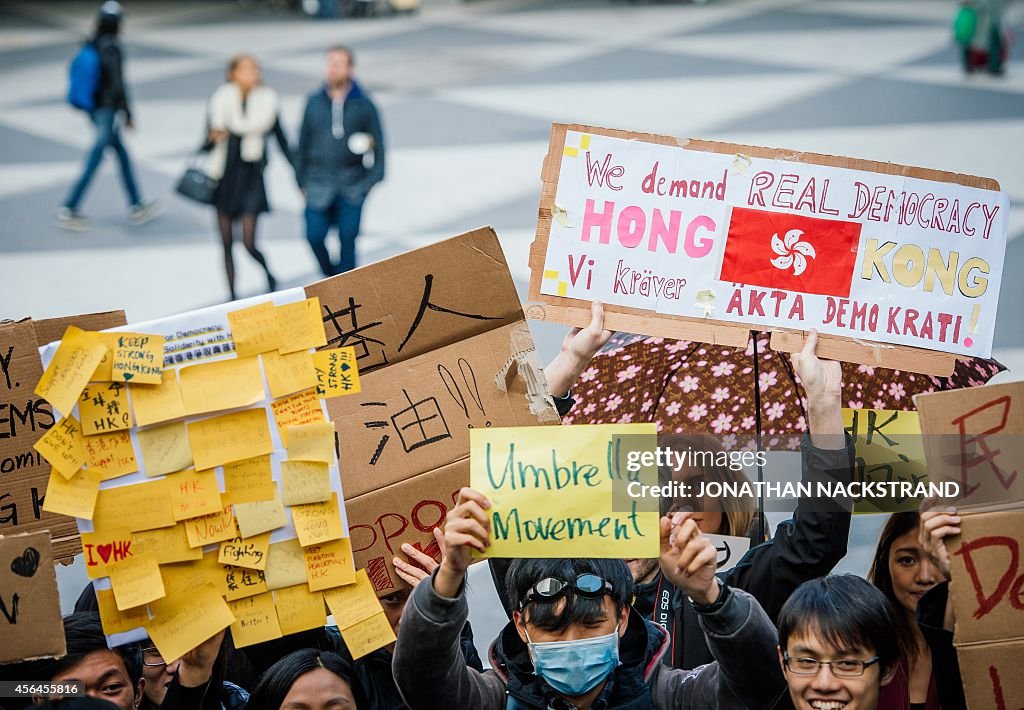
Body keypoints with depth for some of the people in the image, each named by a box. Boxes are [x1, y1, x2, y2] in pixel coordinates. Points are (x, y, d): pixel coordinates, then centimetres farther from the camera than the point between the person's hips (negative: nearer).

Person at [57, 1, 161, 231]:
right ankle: (69, 210, -2)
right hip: (108, 111, -9)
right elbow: (118, 84, -21)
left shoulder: (91, 45, 5)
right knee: (93, 161, -3)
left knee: (123, 154, 18)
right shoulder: (112, 49, -20)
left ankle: (137, 206, 24)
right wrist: (127, 114, -13)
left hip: (94, 108, 9)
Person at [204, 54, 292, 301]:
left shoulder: (267, 103, -2)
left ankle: (270, 277, 20)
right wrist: (213, 138, -21)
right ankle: (232, 294, 20)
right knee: (227, 243, 7)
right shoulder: (220, 103, -3)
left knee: (249, 243, -9)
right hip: (224, 177, 1)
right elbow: (208, 143, 2)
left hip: (252, 178, -1)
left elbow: (281, 141, 4)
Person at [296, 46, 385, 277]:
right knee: (314, 236, -4)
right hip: (319, 185, 1)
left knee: (348, 239, -1)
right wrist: (301, 181, 11)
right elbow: (303, 143, 11)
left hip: (352, 187, -1)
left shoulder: (363, 104, 1)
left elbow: (378, 142, 5)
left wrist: (372, 178, -3)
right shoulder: (314, 102, 5)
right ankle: (332, 275, 21)